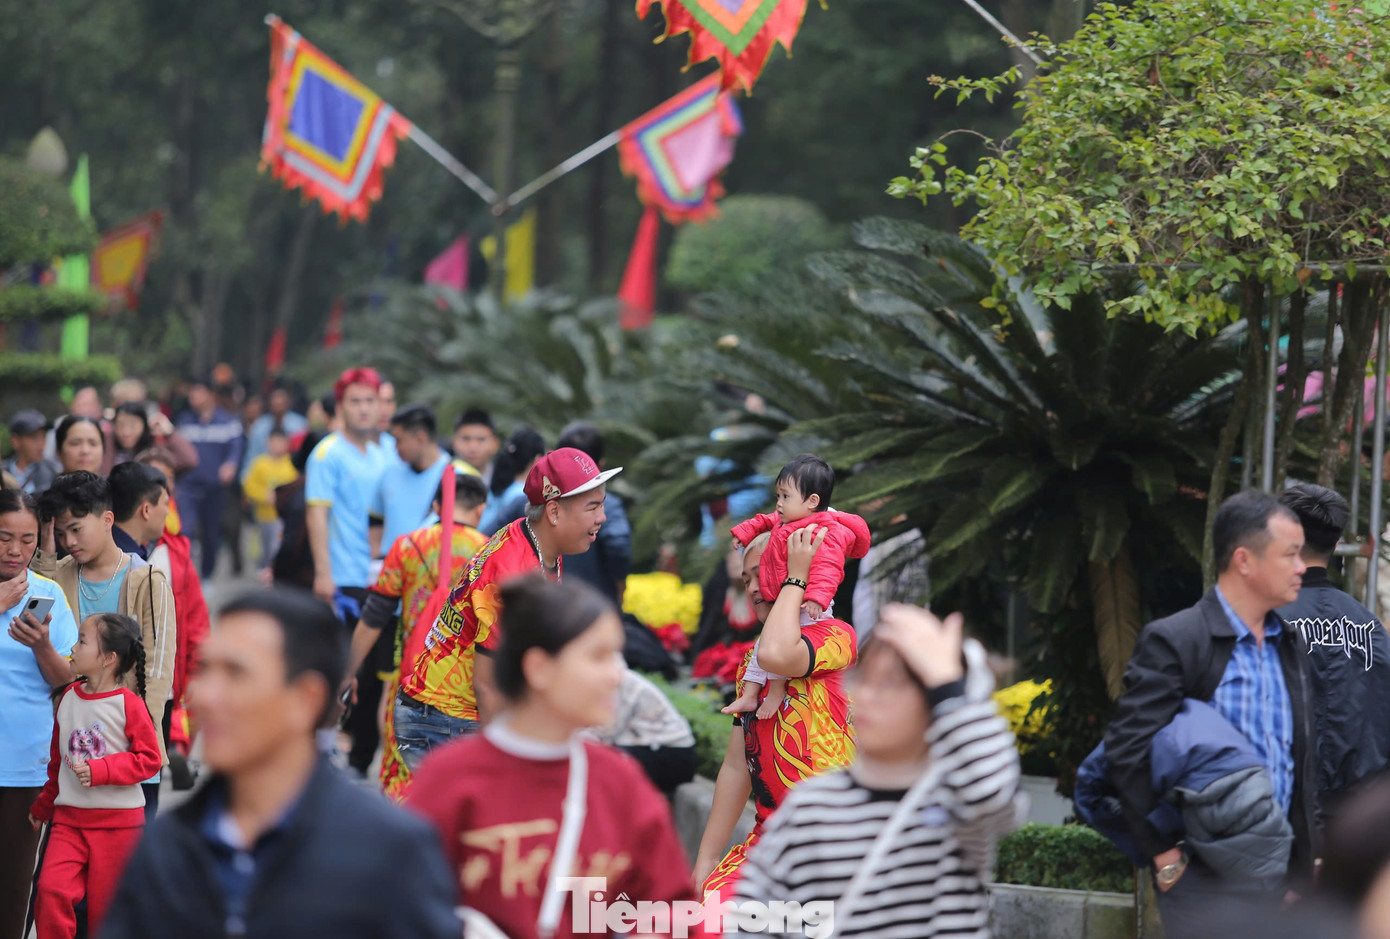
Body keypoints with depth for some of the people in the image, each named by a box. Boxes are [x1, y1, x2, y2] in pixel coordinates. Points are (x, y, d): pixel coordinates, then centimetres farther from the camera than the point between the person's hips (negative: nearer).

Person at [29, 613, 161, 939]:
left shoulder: (128, 704, -11)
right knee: (51, 889, -16)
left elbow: (148, 759, -12)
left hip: (118, 822, -4)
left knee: (105, 905, 5)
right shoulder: (69, 697, 5)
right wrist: (43, 805, 24)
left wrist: (99, 770, -22)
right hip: (70, 817, 4)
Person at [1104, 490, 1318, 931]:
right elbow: (1126, 750, -15)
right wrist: (1165, 856, -14)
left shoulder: (1291, 643, 15)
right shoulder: (1173, 642, -9)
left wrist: (1304, 856, 14)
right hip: (1207, 882, -7)